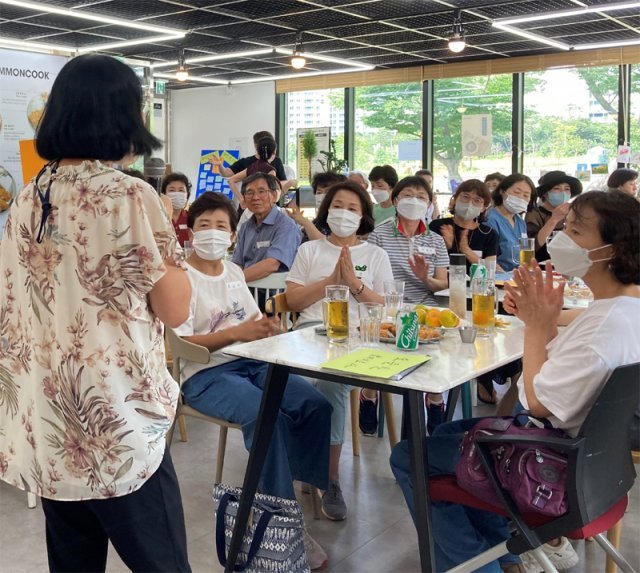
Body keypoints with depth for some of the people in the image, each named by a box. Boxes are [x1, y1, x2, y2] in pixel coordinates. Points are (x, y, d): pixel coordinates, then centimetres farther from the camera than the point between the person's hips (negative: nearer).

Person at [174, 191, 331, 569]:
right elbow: (180, 345, -14)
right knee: (270, 418, -31)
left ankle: (298, 488, 4)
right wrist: (236, 333, -23)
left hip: (252, 362, 7)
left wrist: (267, 329, -8)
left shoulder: (234, 272, 14)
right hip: (205, 375, -6)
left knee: (317, 406, -15)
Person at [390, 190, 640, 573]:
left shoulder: (609, 323, -30)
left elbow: (539, 402, -26)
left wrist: (538, 324, -19)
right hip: (575, 440, 10)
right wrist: (540, 321, -5)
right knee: (447, 433, 25)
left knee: (408, 458, 0)